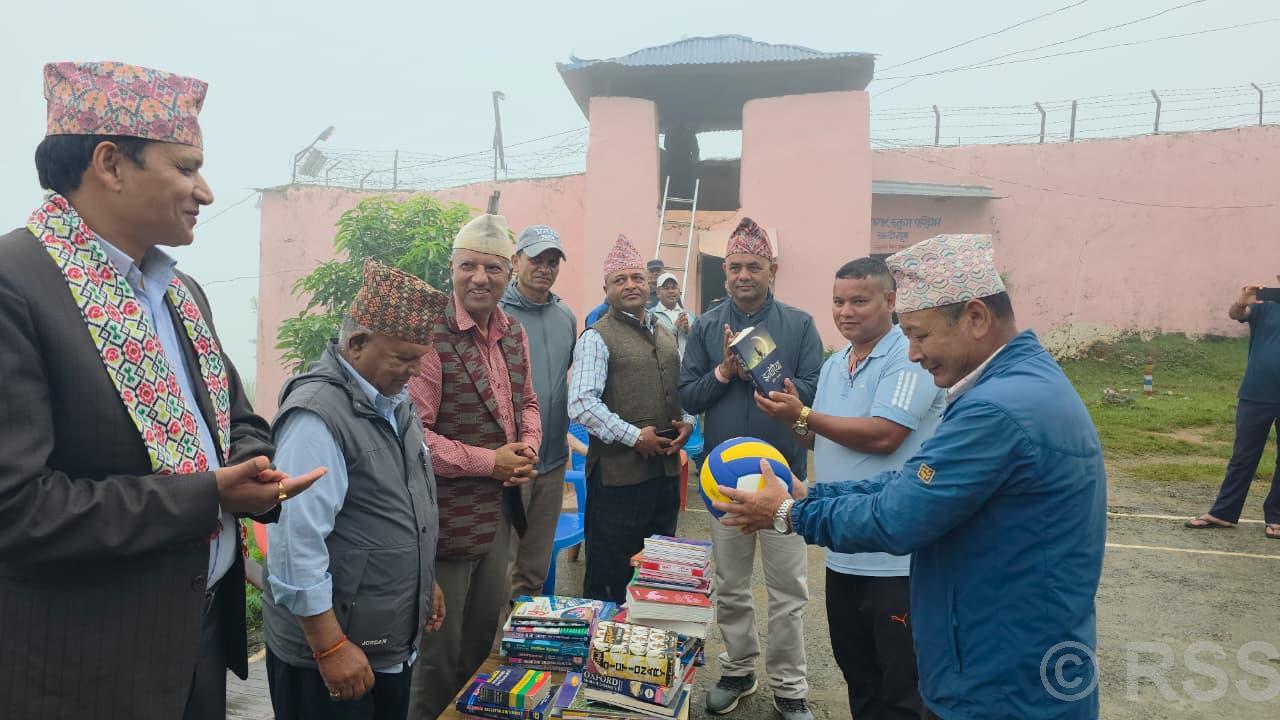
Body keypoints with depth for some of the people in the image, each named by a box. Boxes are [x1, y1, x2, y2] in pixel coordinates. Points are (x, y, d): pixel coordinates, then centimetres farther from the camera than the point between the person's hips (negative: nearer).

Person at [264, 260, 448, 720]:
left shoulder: (393, 399, 6)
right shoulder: (318, 415, -23)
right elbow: (297, 543, -26)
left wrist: (424, 580, 20)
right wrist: (331, 647, -22)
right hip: (336, 648, -8)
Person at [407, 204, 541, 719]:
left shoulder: (514, 333, 5)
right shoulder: (431, 335, -20)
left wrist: (528, 446, -2)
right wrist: (489, 461, -18)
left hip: (500, 509, 8)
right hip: (448, 517, -8)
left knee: (485, 630, 23)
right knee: (440, 647, 10)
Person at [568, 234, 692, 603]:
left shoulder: (666, 334, 15)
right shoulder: (597, 338, -8)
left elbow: (683, 390, 21)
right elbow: (581, 403, -17)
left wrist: (686, 424, 1)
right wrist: (635, 437, -19)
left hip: (666, 469, 7)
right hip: (618, 473, -7)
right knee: (611, 575, 4)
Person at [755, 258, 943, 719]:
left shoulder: (909, 357, -14)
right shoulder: (834, 365, 12)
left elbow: (883, 436, -25)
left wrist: (804, 415, -18)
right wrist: (792, 419, -4)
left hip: (896, 555, -8)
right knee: (855, 669, 22)